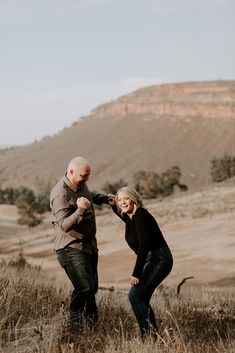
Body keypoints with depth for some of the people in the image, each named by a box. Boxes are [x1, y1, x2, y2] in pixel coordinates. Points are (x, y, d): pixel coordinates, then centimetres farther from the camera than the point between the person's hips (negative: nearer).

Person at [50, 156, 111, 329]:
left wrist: (105, 198, 13)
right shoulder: (60, 194, -24)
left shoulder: (81, 184, 5)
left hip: (89, 245, 9)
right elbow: (64, 225, -29)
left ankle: (92, 324, 35)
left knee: (92, 287, 18)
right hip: (71, 248, -9)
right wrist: (80, 210, -43)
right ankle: (75, 325, -3)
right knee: (84, 288, -19)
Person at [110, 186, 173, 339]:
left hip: (159, 260, -10)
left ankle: (149, 333, -10)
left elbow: (143, 245, -25)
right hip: (151, 261, 10)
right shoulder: (130, 216, 7)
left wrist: (136, 273, -26)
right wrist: (113, 206, 20)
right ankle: (153, 334, 20)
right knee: (141, 298, 12)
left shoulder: (141, 215, -19)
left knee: (135, 295, -14)